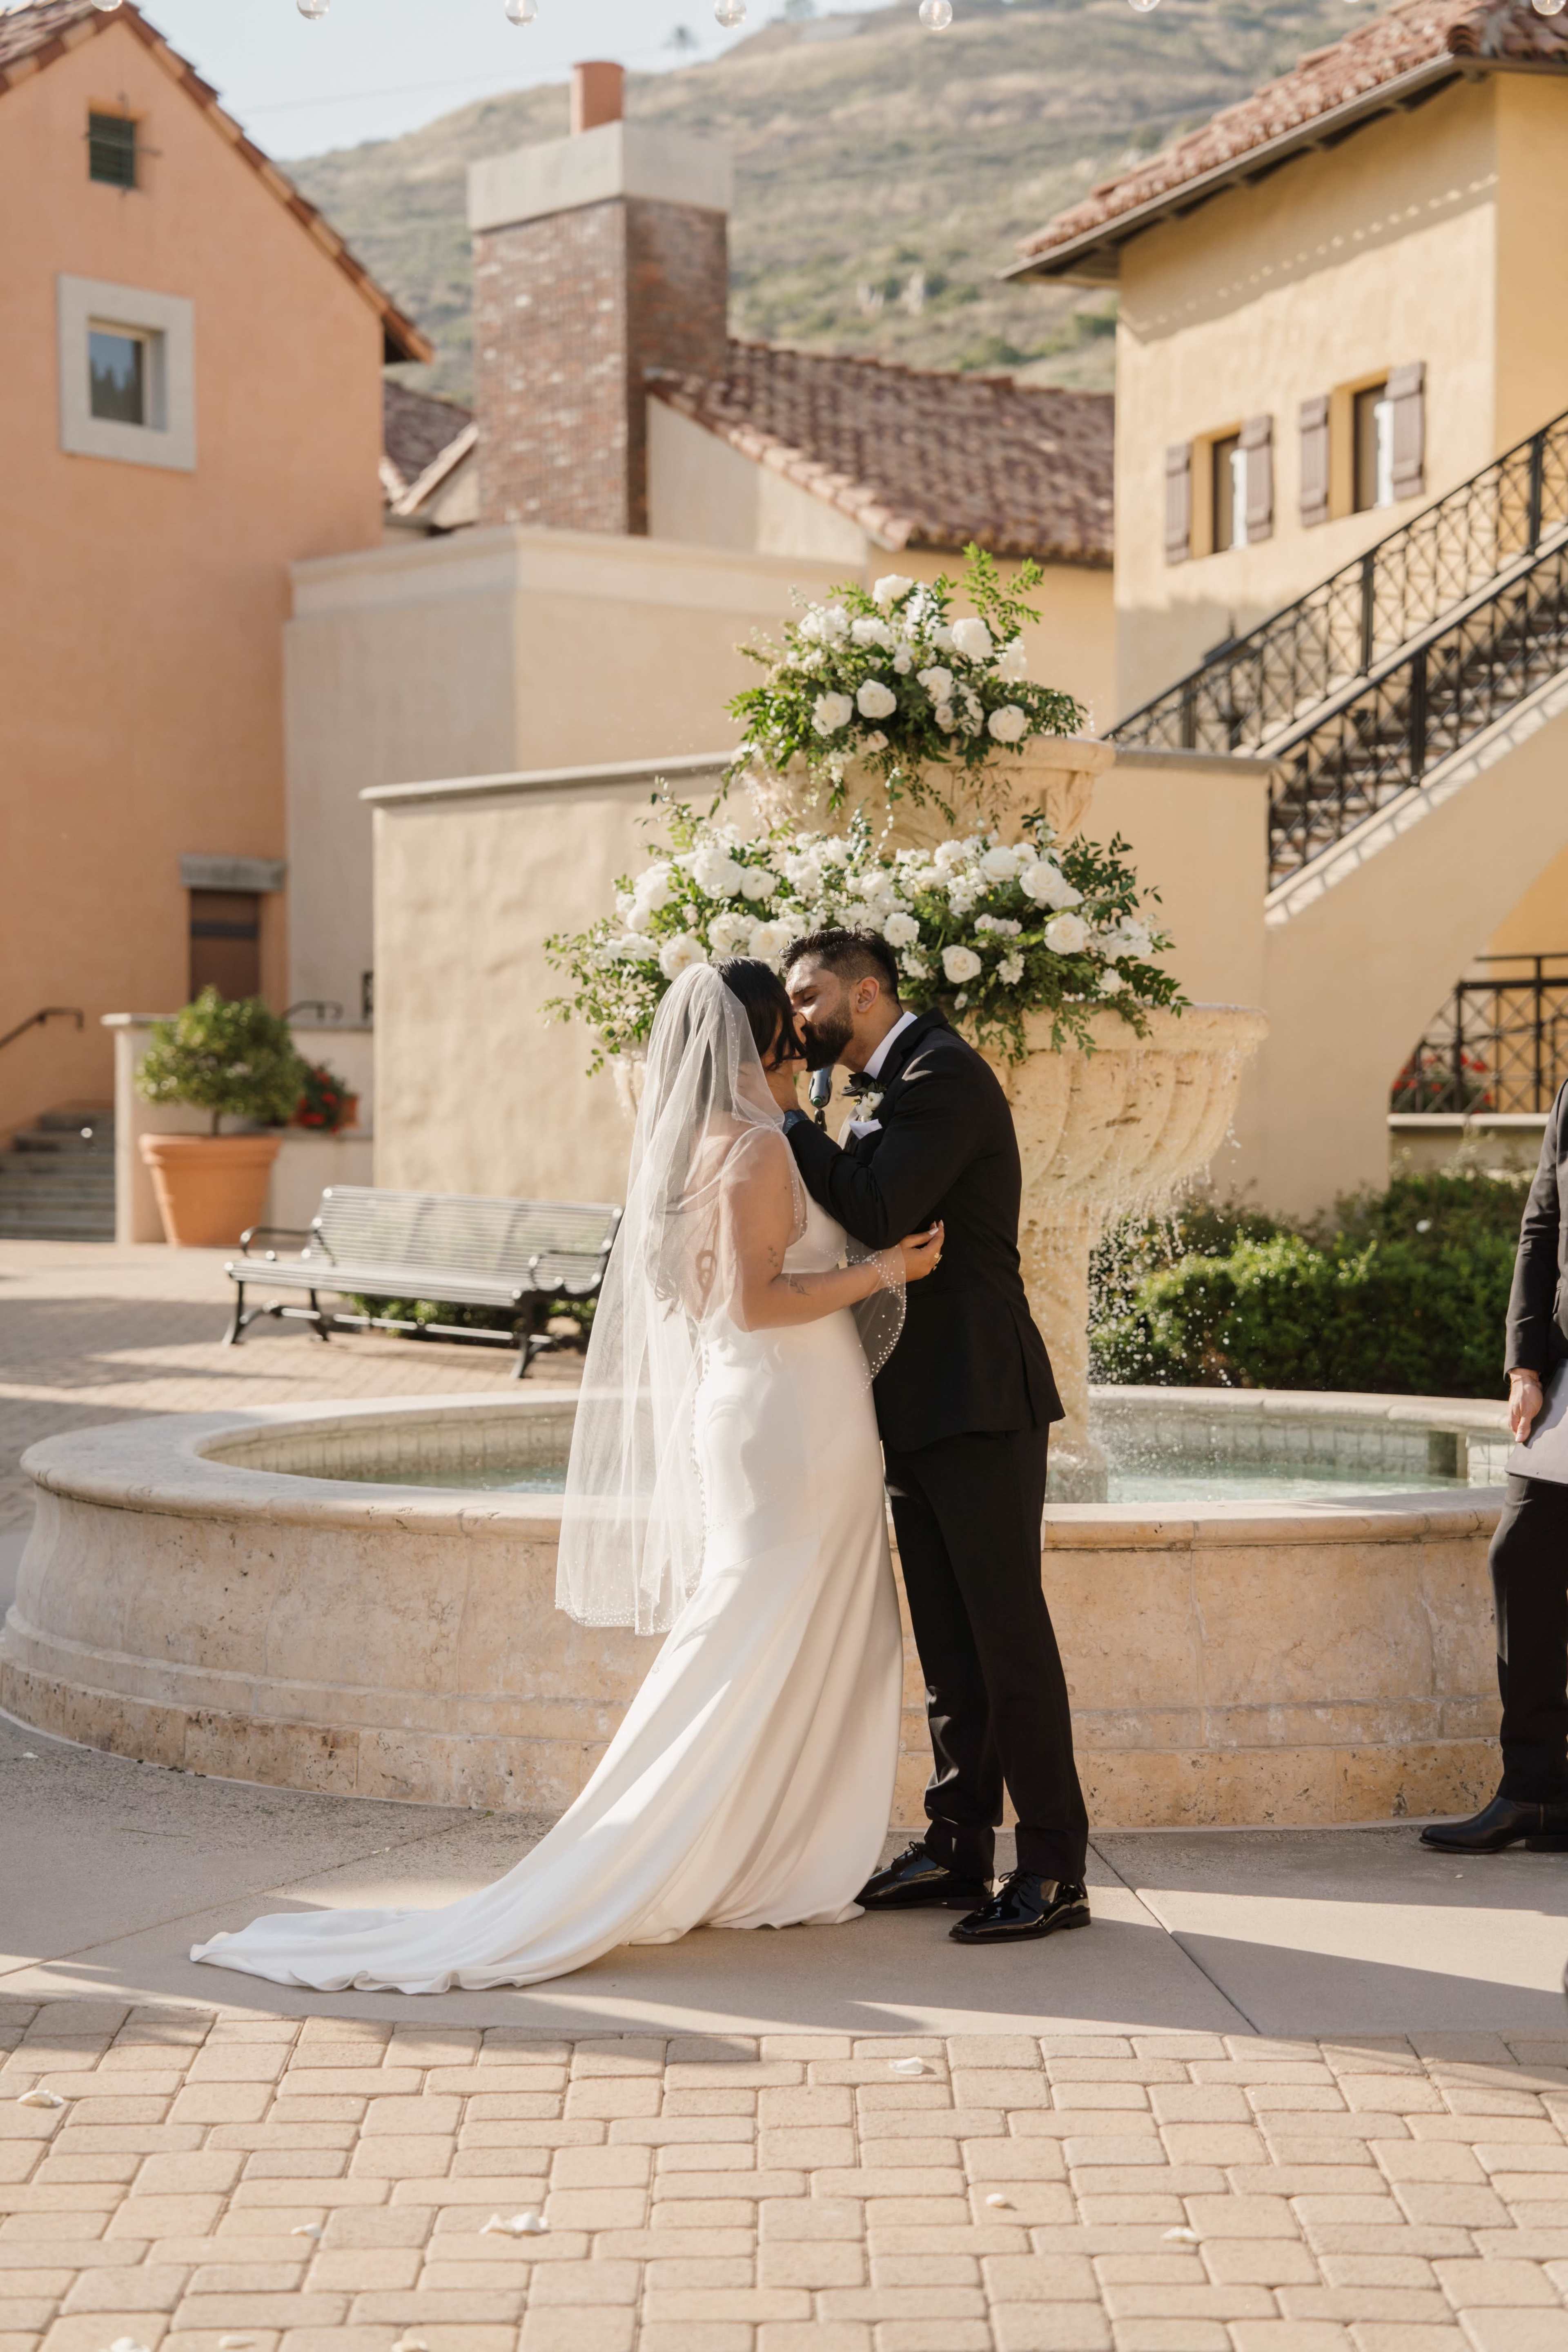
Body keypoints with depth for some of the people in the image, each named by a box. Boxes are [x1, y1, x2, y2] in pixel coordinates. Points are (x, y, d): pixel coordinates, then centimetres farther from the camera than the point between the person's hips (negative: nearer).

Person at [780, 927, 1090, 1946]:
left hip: (978, 1408, -10)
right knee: (950, 1645, 13)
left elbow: (876, 1213, -22)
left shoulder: (943, 1072, -12)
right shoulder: (894, 1089, 19)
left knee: (1008, 1638, -6)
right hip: (923, 1413, 10)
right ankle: (959, 1850, 20)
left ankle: (1054, 1870, -1)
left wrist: (787, 1120, -12)